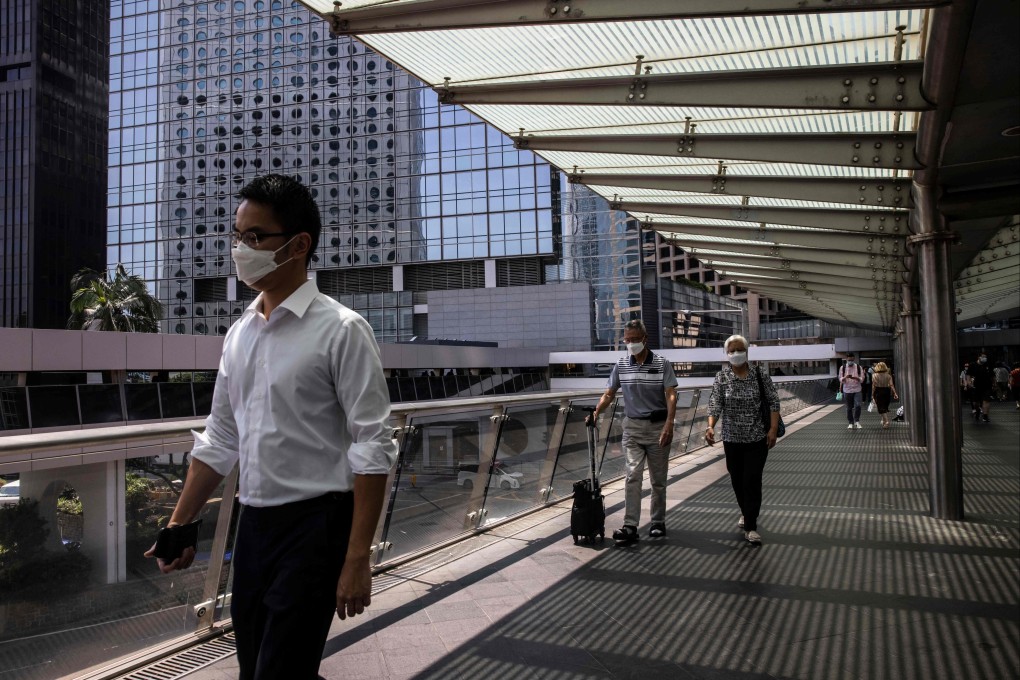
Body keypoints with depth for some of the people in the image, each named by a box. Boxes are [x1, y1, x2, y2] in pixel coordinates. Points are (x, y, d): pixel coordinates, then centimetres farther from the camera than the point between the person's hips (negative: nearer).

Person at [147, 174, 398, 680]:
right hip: (252, 523, 7)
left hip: (314, 525, -7)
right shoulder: (238, 334, 8)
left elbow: (372, 448, -16)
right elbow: (219, 440, 14)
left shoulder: (340, 330, -13)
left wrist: (357, 558, -18)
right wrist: (179, 525, 13)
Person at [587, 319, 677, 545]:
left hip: (657, 427, -1)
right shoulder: (621, 365, 1)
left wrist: (669, 425, -23)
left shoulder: (662, 364, -6)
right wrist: (595, 413, -9)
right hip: (632, 427, 1)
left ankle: (658, 523, 23)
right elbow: (609, 393, 7)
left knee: (658, 479, 9)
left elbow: (671, 396, -11)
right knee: (632, 475, -8)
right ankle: (630, 527, -9)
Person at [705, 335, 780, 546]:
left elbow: (773, 402, -3)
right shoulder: (721, 377, -1)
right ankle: (747, 512, 37)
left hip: (757, 438, -2)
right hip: (732, 438, 2)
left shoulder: (760, 374, -4)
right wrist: (710, 426, -23)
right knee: (737, 480, 12)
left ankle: (750, 526, -1)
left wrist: (773, 428, -11)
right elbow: (715, 404, -8)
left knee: (752, 480, -7)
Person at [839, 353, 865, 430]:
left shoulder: (859, 368, 2)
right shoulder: (842, 368, 3)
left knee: (857, 405, -16)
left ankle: (857, 421, 1)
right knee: (849, 408, 6)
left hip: (857, 390, -1)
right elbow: (841, 379, 2)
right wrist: (845, 377, -21)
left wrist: (855, 378, -22)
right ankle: (851, 423, 18)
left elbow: (862, 379, -1)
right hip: (847, 390, 1)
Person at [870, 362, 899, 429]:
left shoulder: (875, 376, -7)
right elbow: (891, 385, -8)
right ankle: (884, 420, 27)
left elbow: (874, 386, -7)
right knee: (886, 407, 18)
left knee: (881, 408, -3)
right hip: (887, 392, 4)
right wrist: (895, 393, -9)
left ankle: (886, 421, -16)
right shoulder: (888, 375, 0)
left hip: (879, 392, -4)